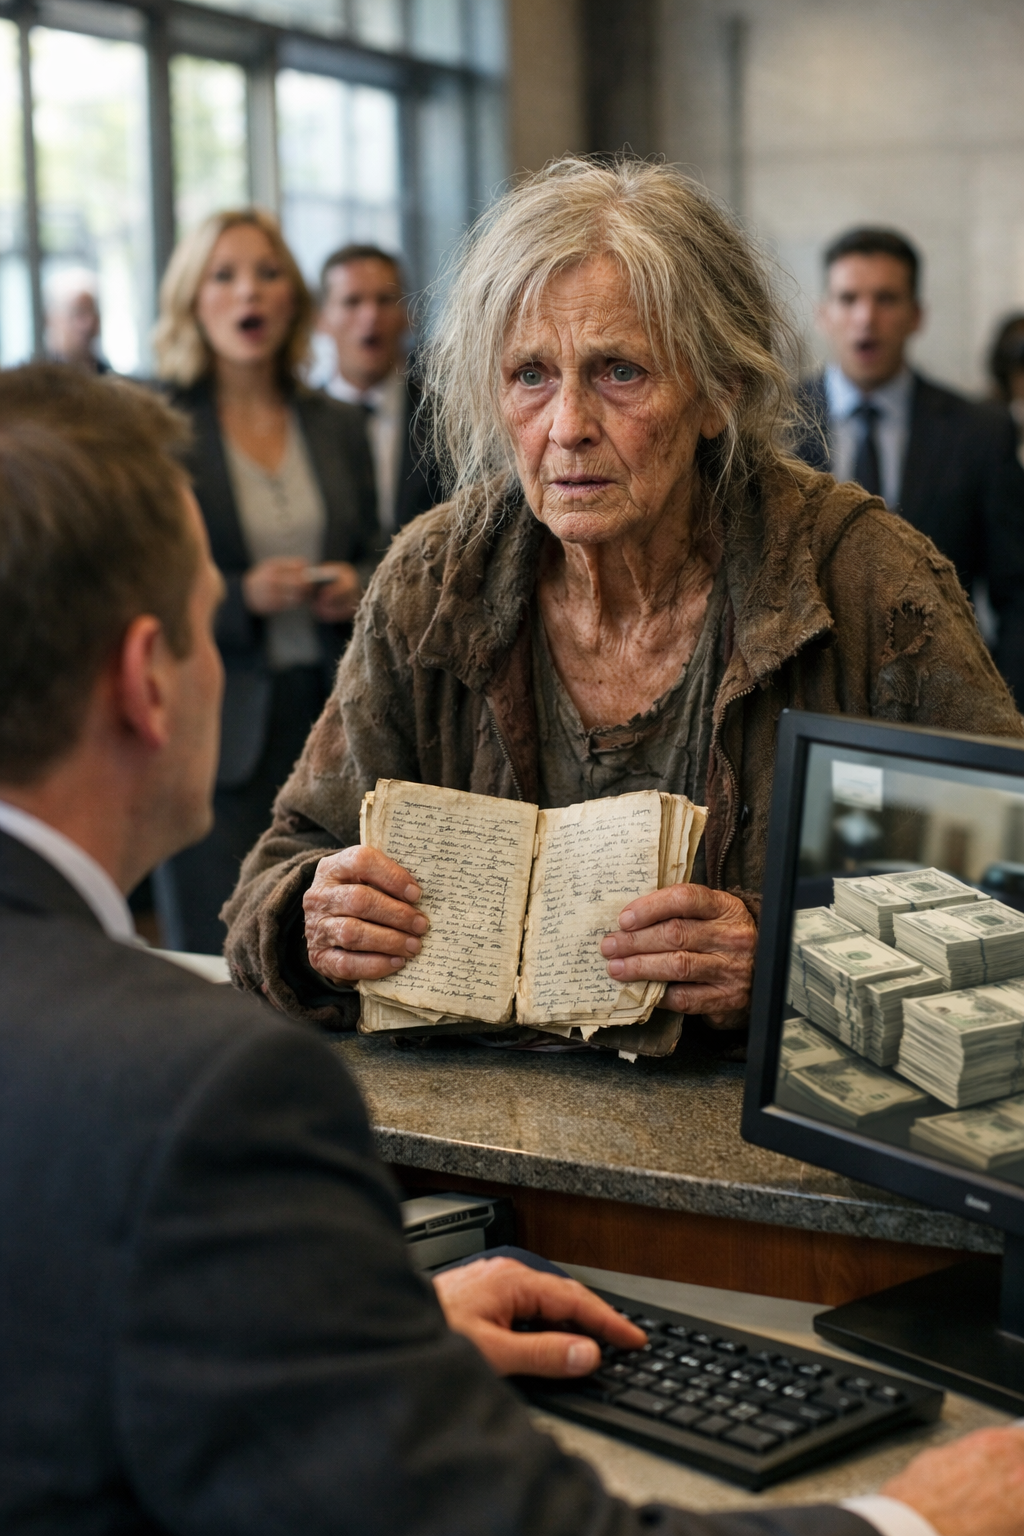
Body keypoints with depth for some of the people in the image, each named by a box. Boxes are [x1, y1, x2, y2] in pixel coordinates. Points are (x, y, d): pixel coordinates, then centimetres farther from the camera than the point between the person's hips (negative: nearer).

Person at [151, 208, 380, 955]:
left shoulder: (338, 425, 13)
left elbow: (375, 555, 20)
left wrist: (356, 589, -3)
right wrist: (242, 596, -17)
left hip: (330, 718, 4)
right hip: (215, 731, -4)